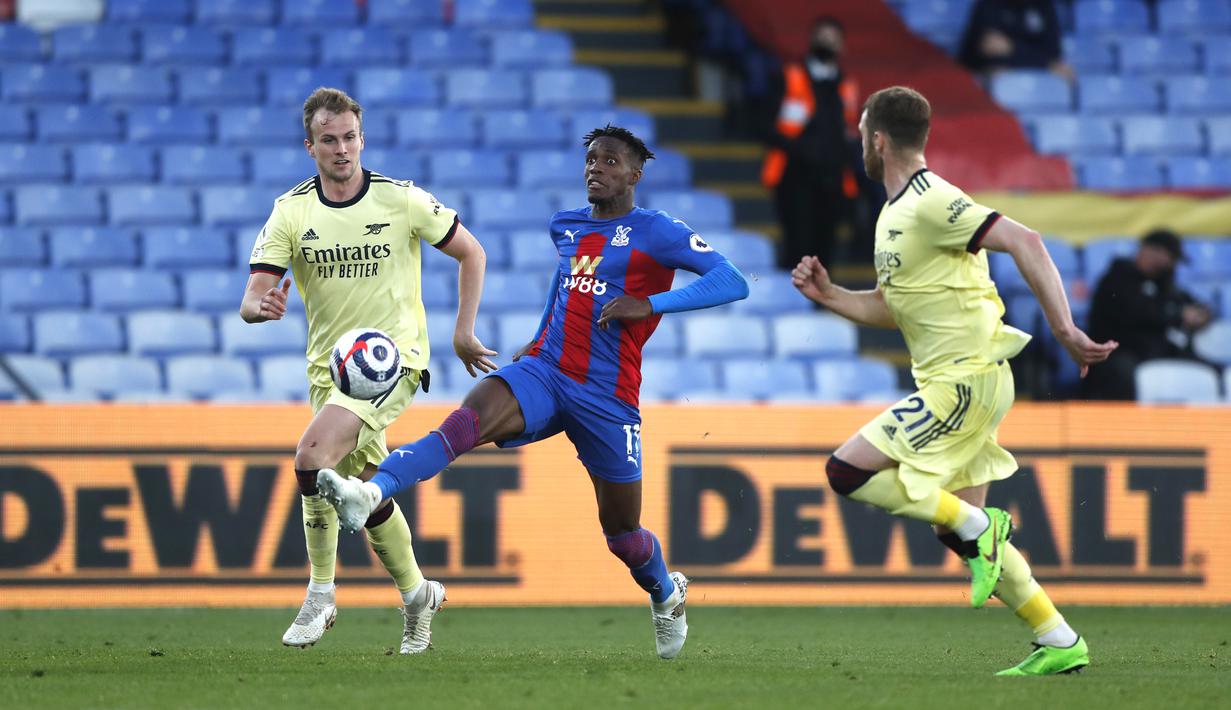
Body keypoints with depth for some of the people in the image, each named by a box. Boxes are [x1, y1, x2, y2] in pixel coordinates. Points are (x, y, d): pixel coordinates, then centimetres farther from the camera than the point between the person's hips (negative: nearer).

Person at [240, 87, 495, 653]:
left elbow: (471, 253, 6)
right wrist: (260, 306, -33)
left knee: (313, 453, -26)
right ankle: (416, 594, 33)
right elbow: (253, 296, -9)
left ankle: (321, 594, -16)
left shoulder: (401, 199, -6)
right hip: (329, 367, 5)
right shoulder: (290, 211, -2)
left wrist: (463, 331, 2)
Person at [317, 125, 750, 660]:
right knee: (470, 418, -29)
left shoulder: (656, 233, -3)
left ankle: (666, 596, 40)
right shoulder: (565, 227, 15)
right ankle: (371, 493, -51)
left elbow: (733, 283, -11)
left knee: (622, 531, 6)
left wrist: (650, 304, -20)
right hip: (543, 374, 3)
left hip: (606, 395, -3)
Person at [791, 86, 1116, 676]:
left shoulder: (932, 202, -15)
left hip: (967, 378, -10)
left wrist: (1064, 330, -30)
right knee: (961, 529, 10)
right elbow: (891, 308, 25)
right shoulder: (894, 213, 16)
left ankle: (980, 527, -10)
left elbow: (1023, 242, -24)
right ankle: (1059, 644, 11)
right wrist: (828, 297, 11)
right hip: (950, 382, 10)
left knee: (847, 471, -14)